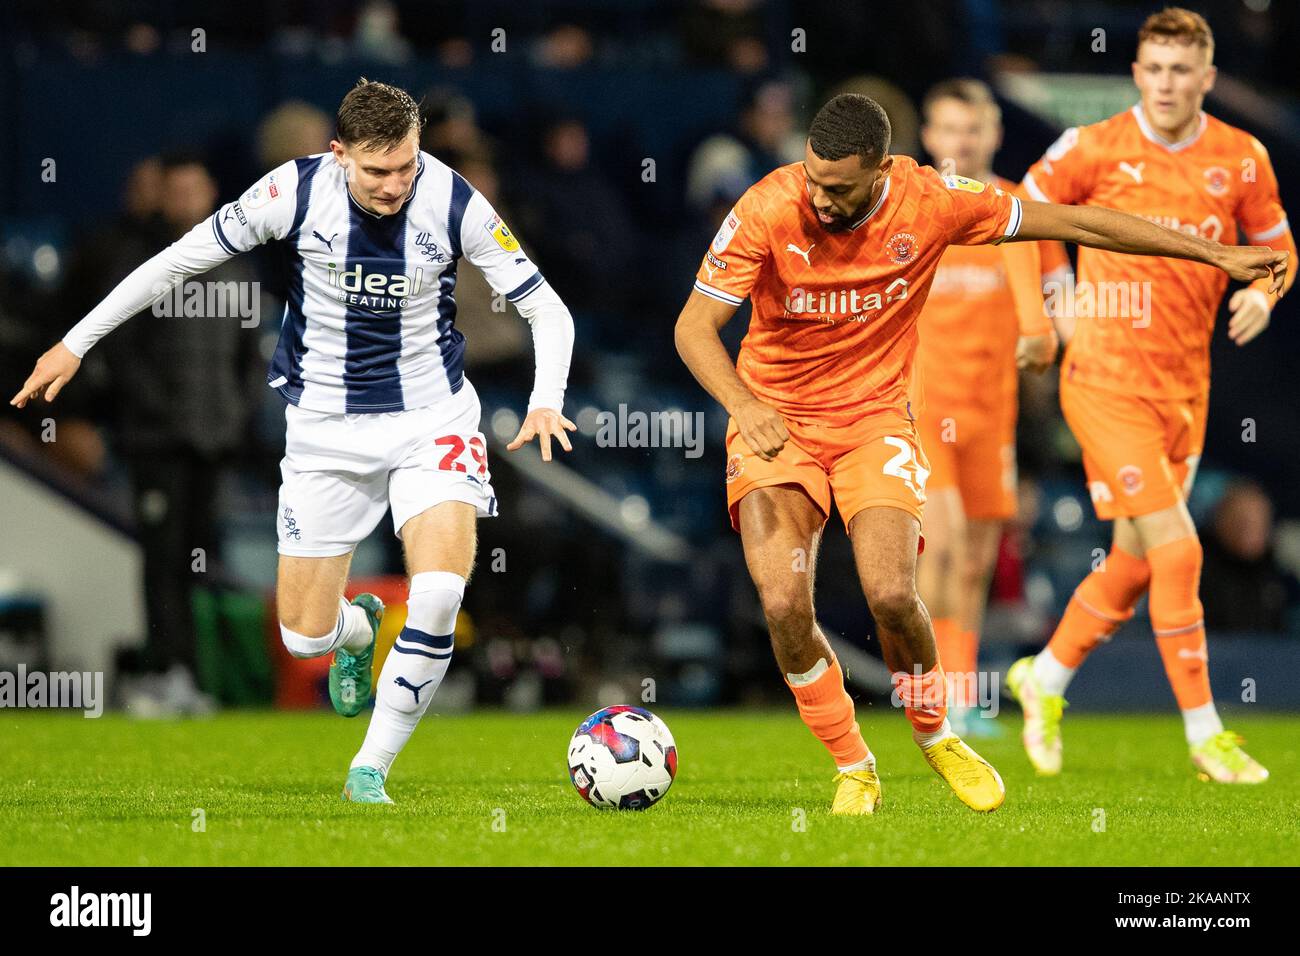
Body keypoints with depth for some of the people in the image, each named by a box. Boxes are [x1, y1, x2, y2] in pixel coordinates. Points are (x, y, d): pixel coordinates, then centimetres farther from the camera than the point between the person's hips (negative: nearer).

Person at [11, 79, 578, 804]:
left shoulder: (454, 203, -16)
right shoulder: (295, 191, -16)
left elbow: (548, 310, -8)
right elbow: (180, 259, -4)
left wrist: (545, 402, -26)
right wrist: (77, 342, -1)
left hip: (432, 417, -1)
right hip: (325, 426, 1)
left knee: (441, 589, -25)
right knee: (305, 636, 1)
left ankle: (371, 769, -8)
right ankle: (359, 628, 41)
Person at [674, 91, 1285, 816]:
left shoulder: (928, 202, -15)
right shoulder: (768, 211, -19)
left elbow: (1071, 223, -6)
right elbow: (694, 326, -18)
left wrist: (1217, 255, -2)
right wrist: (743, 404, -39)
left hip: (875, 417, 0)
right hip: (775, 422, 0)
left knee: (891, 594, -19)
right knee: (784, 605, -18)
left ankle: (936, 735, 12)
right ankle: (854, 770, 5)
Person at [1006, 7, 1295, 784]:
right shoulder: (1094, 149, -7)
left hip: (1184, 388, 5)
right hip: (1106, 383, -5)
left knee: (1135, 563, 12)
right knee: (1177, 551, -13)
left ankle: (1045, 678, 36)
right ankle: (1205, 734, -5)